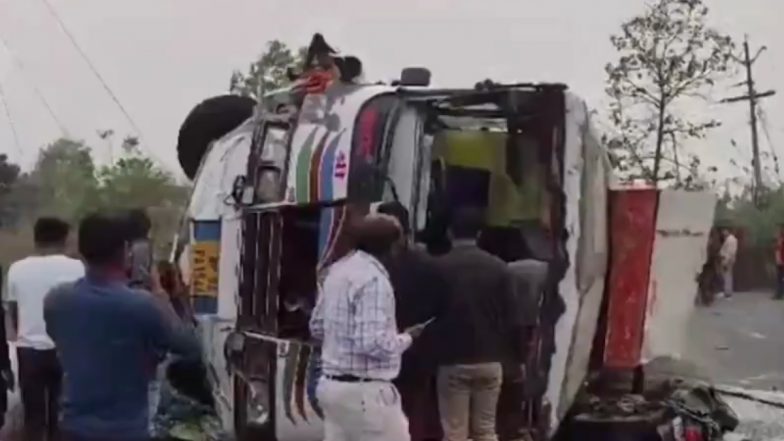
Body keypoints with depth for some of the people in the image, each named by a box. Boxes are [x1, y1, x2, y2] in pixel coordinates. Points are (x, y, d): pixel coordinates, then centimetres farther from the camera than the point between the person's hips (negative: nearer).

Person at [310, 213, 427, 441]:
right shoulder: (373, 279, -19)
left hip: (331, 384, 9)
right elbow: (373, 343, -25)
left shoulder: (337, 270, 9)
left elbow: (317, 326, 15)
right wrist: (406, 337, -9)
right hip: (364, 391, -9)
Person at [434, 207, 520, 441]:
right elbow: (510, 318, 1)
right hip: (490, 361, 2)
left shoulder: (439, 267, -6)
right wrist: (517, 358, 13)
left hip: (452, 361, -2)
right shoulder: (499, 268, -1)